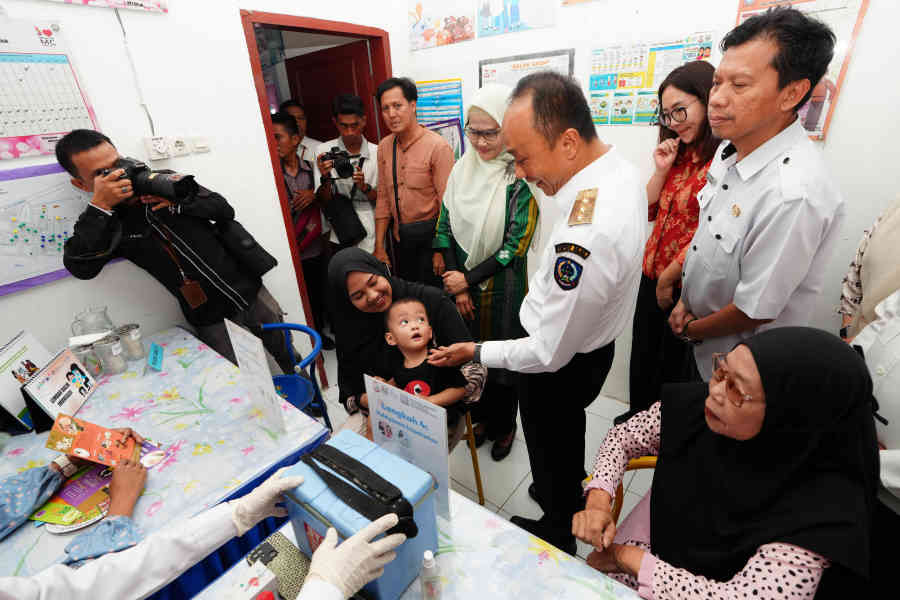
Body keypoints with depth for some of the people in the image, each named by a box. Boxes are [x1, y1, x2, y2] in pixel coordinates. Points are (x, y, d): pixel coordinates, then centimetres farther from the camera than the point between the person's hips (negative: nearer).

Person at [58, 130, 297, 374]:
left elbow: (225, 210, 1)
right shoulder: (99, 223, -2)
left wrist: (179, 201, -16)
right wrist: (99, 206, -23)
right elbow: (81, 268, -19)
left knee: (285, 351, 14)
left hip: (246, 287, 2)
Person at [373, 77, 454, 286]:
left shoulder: (438, 147, -14)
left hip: (429, 236, -6)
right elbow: (383, 198, 8)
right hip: (399, 235, 6)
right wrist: (379, 246, 7)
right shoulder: (384, 147, 6)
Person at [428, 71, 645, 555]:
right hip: (591, 343, 9)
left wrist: (477, 352, -15)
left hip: (563, 366, -8)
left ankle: (558, 532, 52)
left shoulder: (586, 235, -40)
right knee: (566, 436, 32)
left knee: (552, 451, 21)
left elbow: (549, 354, -27)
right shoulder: (619, 169, -8)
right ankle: (571, 493, 62)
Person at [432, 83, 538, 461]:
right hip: (462, 282, 4)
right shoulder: (462, 169, 0)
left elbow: (516, 244, -16)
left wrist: (469, 278, -14)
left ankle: (504, 426, 36)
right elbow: (445, 226, 0)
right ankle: (481, 417, 41)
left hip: (504, 285, -4)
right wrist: (455, 282, -5)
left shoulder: (522, 178, -14)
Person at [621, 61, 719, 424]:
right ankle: (638, 418, 43)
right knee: (642, 358, 21)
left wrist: (669, 278, -11)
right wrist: (662, 170, -2)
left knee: (674, 366, 12)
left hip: (684, 286, -7)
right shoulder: (681, 154, 10)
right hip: (652, 276, 8)